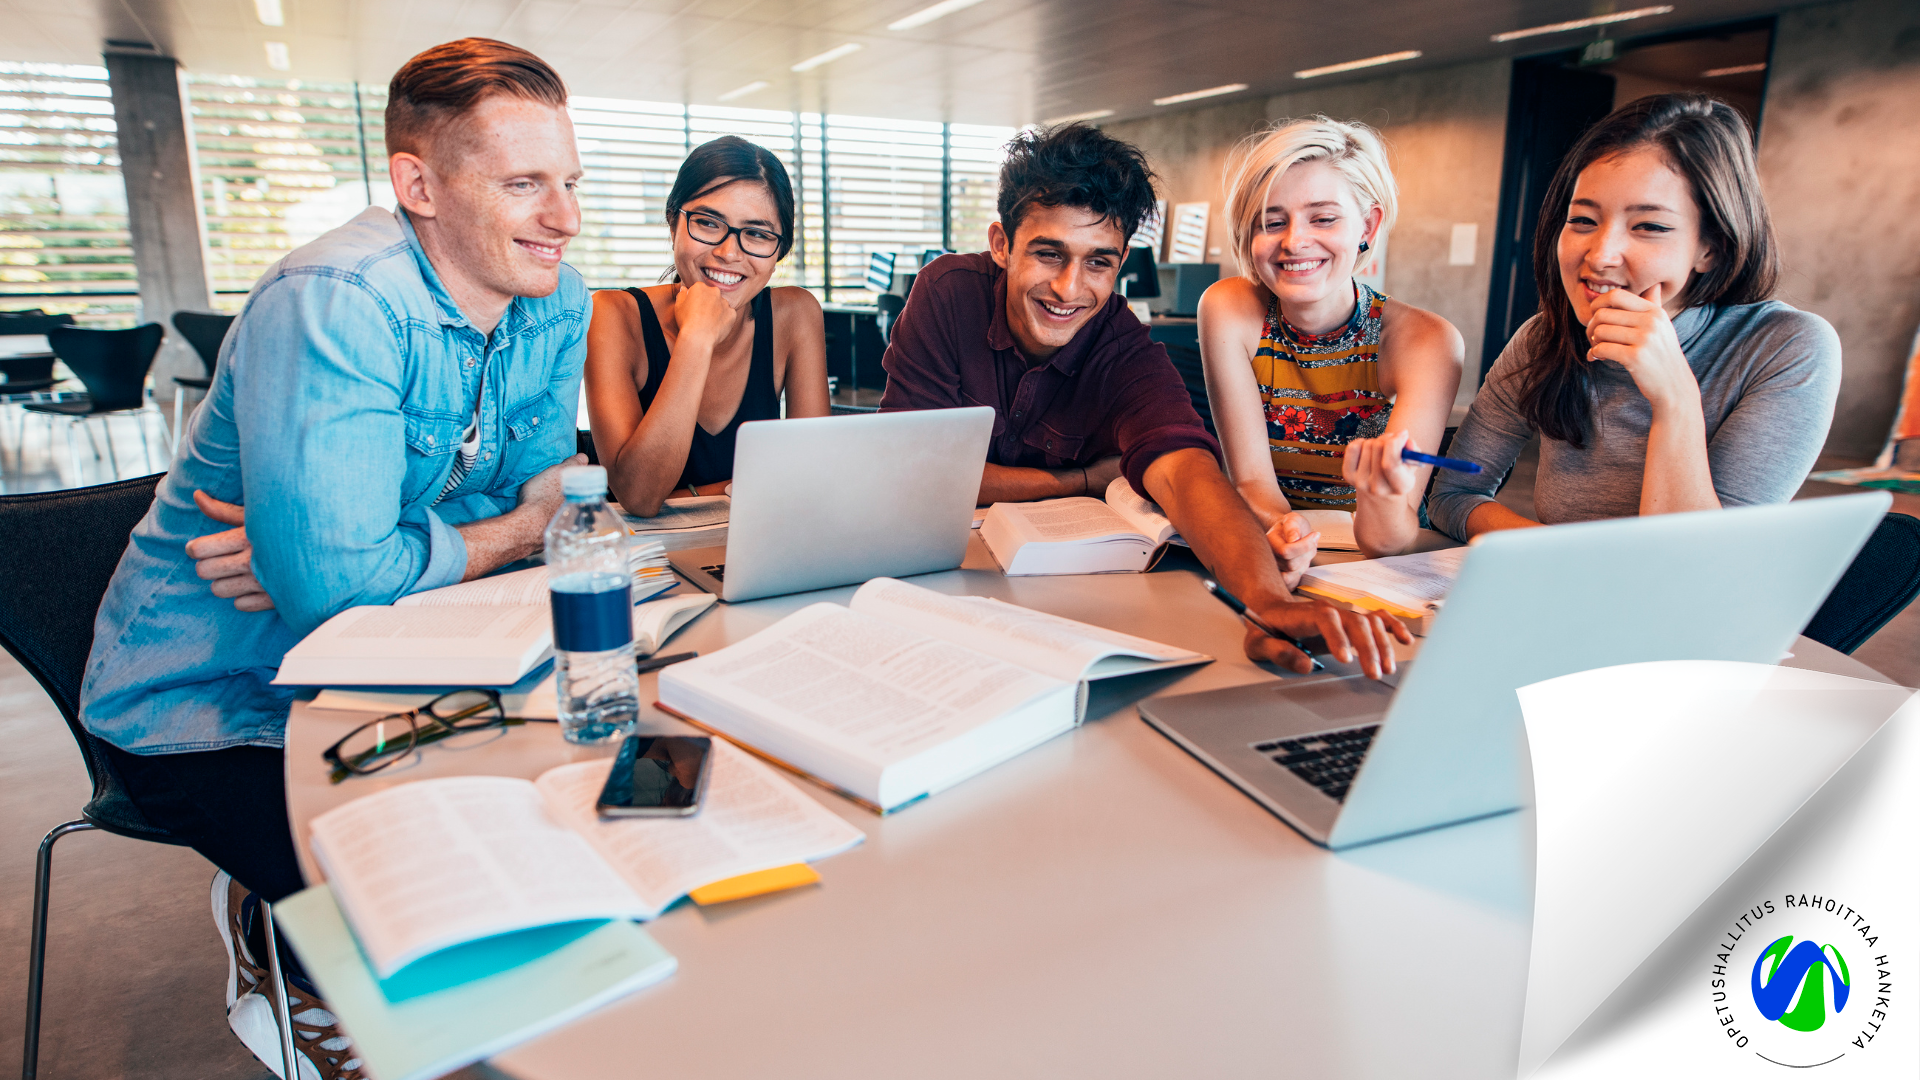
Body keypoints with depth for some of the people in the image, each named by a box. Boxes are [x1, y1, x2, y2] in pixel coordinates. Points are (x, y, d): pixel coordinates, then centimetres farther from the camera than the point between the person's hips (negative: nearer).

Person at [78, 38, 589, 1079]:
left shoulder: (556, 305, -5)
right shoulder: (336, 303, -27)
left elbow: (534, 495, -4)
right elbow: (333, 582, -34)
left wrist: (325, 543, -19)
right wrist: (505, 534, -17)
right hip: (211, 705, -7)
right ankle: (275, 946, 16)